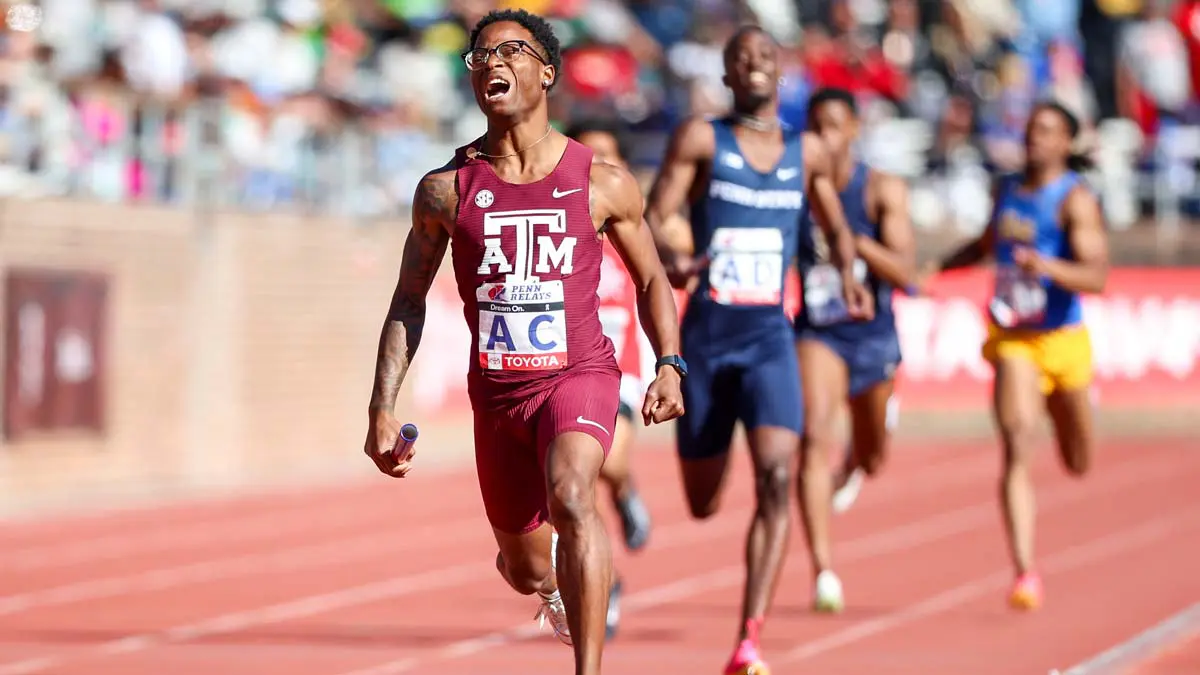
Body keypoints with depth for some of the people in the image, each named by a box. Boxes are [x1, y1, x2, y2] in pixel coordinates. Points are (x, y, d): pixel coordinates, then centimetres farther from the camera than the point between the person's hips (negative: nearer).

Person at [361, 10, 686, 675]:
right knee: (526, 570, 14)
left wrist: (670, 365, -5)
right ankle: (560, 587, 54)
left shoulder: (603, 184, -3)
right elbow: (409, 301, 8)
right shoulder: (445, 189, 0)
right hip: (496, 391, 3)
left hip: (579, 376, -3)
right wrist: (382, 408, 0)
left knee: (570, 498, -33)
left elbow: (651, 280, 11)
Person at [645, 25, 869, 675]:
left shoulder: (808, 152, 8)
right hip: (705, 334, -1)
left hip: (769, 336, 1)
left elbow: (837, 229, 23)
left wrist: (848, 273, 2)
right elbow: (649, 222, -7)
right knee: (703, 504, 9)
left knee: (777, 481, -21)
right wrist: (671, 258, -29)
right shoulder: (701, 138, -1)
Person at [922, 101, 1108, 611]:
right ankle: (1025, 574, -23)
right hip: (1012, 339, 2)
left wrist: (1048, 267, -40)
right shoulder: (1008, 189, 5)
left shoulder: (1075, 200, -12)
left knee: (1077, 464, 19)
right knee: (1016, 452, -18)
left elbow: (1097, 277, -23)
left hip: (1063, 339, -2)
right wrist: (932, 270, 15)